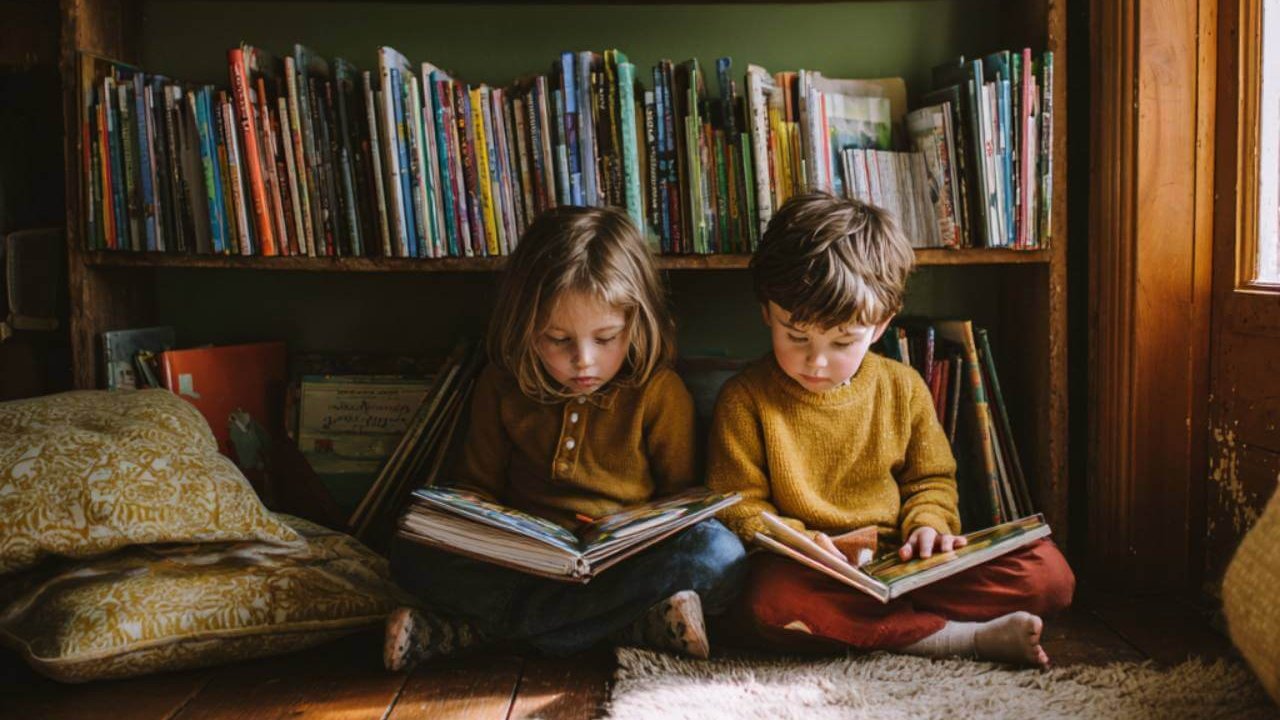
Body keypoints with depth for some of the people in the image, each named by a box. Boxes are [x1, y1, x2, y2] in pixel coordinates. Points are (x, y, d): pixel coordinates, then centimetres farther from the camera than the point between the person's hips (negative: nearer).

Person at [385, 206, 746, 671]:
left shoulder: (661, 394, -3)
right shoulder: (502, 387, 4)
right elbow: (477, 487, 14)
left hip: (624, 561, -1)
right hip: (523, 560, 2)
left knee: (721, 554, -32)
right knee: (412, 556, -23)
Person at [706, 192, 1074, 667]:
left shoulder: (902, 388, 7)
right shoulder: (745, 399, -3)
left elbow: (930, 480, 16)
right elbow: (737, 506, -2)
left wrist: (928, 525, -6)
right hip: (807, 571, -2)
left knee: (1047, 572, -13)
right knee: (769, 601, -39)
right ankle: (964, 637, -27)